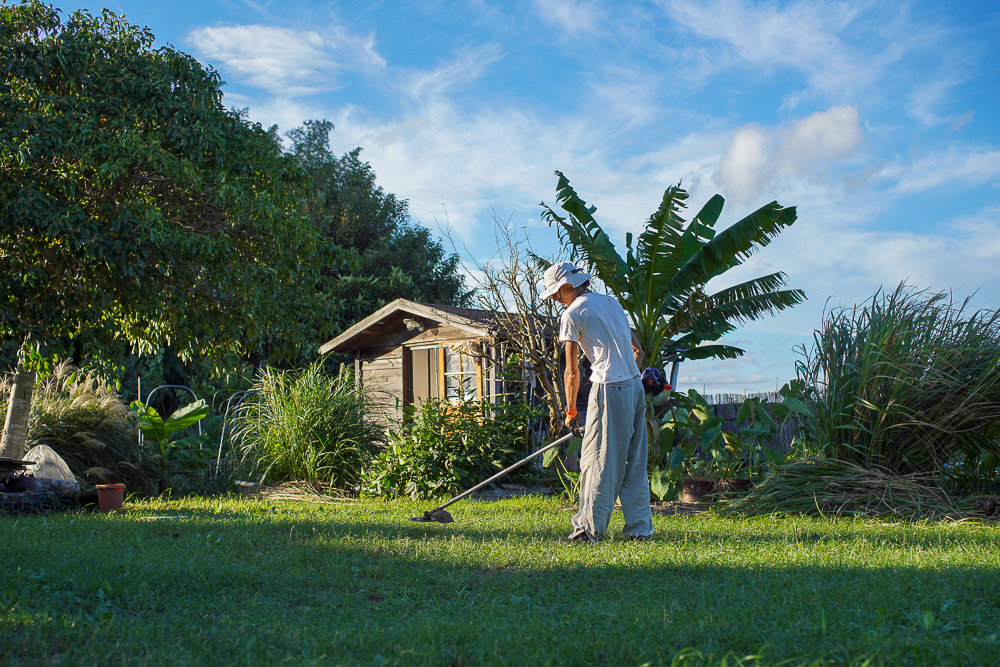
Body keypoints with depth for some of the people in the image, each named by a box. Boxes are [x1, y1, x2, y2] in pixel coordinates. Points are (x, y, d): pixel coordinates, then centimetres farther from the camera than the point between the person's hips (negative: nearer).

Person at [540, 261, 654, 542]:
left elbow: (572, 372, -4)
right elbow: (638, 350, 20)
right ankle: (639, 527, 13)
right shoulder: (611, 302, 19)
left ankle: (590, 528, -2)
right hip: (636, 387, 8)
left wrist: (571, 411, 5)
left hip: (609, 389, -8)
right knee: (634, 461, 10)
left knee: (599, 460, -3)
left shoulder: (572, 314, -4)